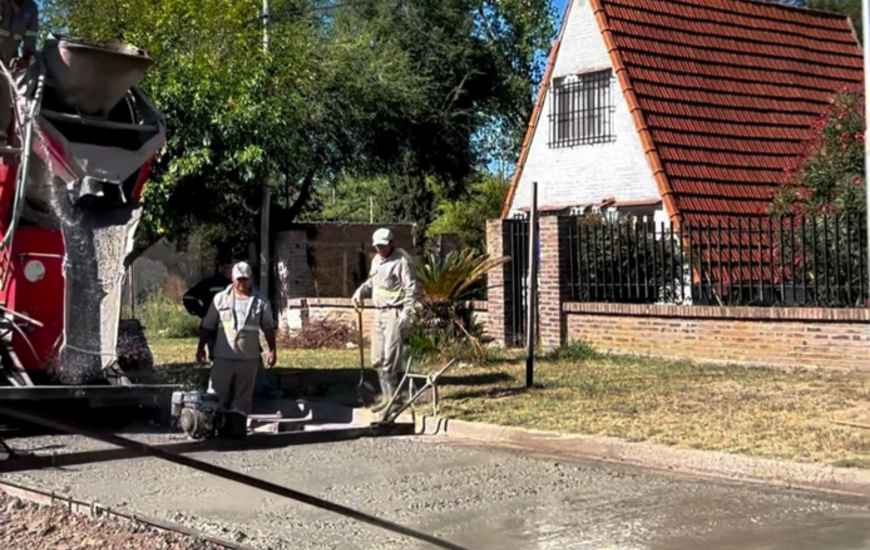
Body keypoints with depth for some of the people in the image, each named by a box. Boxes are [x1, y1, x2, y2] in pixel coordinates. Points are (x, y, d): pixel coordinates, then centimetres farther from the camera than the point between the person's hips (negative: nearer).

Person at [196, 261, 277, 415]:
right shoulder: (220, 299, 3)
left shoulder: (260, 303, 2)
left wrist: (272, 350, -2)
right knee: (218, 397, 4)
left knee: (243, 399, 7)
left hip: (248, 359, 0)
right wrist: (201, 348, 2)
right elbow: (208, 326, 6)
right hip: (223, 357, 0)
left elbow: (269, 329, 6)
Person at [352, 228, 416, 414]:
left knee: (390, 359, -10)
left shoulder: (401, 261, -11)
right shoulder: (376, 261, 15)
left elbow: (411, 289, -14)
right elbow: (371, 282, 26)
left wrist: (406, 314, -20)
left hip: (395, 314, -9)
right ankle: (386, 395, 21)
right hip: (380, 313, 9)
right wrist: (360, 292, 6)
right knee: (378, 359, 11)